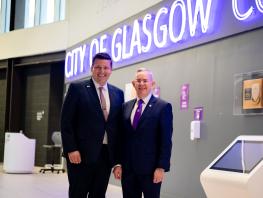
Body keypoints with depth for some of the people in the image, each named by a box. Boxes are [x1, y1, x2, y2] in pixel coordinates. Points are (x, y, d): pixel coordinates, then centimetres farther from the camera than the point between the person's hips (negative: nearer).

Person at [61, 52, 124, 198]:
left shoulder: (118, 93, 11)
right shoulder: (77, 88, -1)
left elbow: (119, 125, 12)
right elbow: (66, 122, -5)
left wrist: (118, 156, 7)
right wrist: (71, 149, -13)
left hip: (107, 154, 4)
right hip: (81, 154, -4)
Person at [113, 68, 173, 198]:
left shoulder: (163, 107, -3)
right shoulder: (126, 106, 11)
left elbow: (166, 141, -8)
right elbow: (121, 137, 11)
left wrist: (161, 167, -13)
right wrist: (118, 163, 5)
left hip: (150, 168, -4)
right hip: (127, 168, 4)